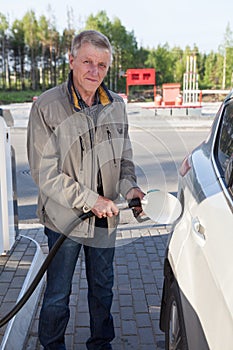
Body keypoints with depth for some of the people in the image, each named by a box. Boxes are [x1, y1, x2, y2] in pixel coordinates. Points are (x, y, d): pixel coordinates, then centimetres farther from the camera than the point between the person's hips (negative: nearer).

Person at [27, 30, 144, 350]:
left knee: (103, 288, 21)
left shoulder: (116, 105, 0)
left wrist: (129, 187, -7)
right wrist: (91, 200, -19)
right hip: (64, 218, -4)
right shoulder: (47, 106, -15)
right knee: (58, 294, 13)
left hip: (105, 217, 5)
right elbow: (45, 173, -16)